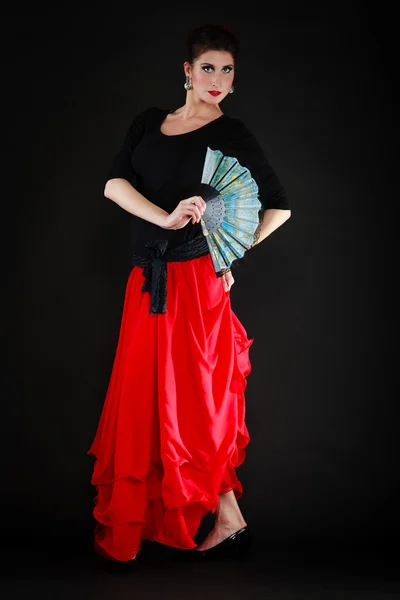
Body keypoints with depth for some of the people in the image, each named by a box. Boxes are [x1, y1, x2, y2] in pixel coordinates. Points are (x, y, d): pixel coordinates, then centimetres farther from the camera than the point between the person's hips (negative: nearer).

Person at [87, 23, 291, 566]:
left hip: (195, 282, -5)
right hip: (147, 281, 5)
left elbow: (278, 206, 2)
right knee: (145, 396, 8)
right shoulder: (149, 122, 12)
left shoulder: (232, 134, 0)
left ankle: (230, 522, 10)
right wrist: (167, 217, -18)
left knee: (192, 399, -2)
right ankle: (139, 519, 20)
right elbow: (114, 184, -2)